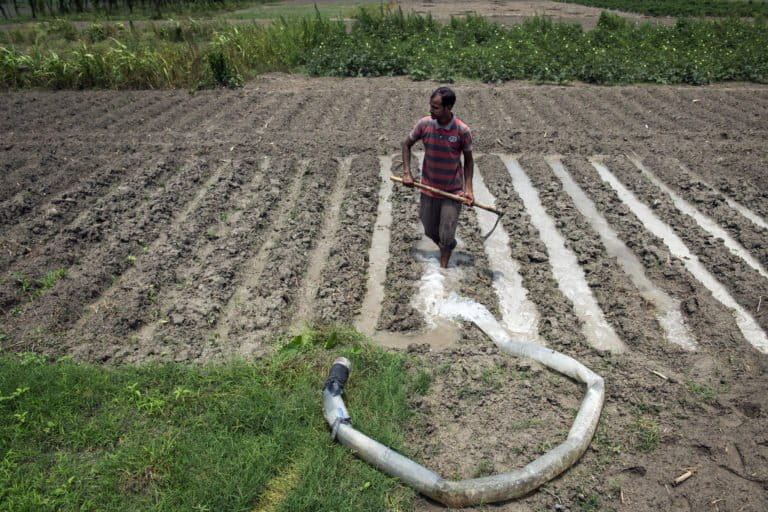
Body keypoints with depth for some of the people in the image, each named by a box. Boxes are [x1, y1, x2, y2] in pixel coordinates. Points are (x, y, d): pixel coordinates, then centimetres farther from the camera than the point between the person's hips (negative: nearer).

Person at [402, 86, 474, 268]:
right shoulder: (424, 124, -11)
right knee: (430, 231, 16)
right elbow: (406, 144, 6)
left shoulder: (463, 131, -16)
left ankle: (443, 265, 23)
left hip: (453, 192, -3)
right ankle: (447, 248, 48)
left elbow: (468, 160, -2)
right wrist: (407, 173, -4)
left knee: (446, 237, -3)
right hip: (429, 189, 3)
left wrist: (468, 189, -11)